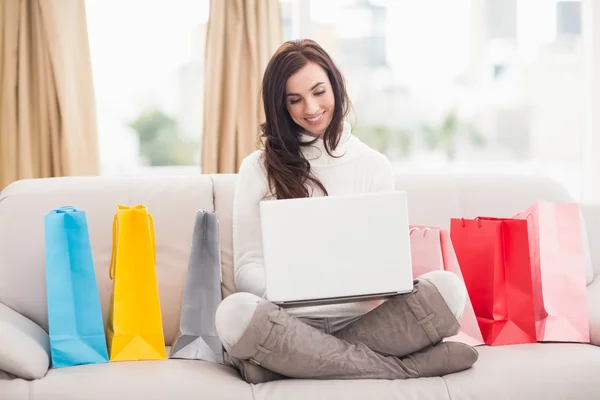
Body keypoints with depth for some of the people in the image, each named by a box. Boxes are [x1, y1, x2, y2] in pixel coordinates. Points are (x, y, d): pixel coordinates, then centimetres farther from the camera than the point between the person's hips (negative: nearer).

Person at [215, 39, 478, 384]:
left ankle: (289, 361, -24)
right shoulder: (259, 169, 7)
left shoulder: (374, 165, 13)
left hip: (360, 318, 2)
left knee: (448, 288, -26)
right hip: (292, 321, -1)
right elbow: (248, 268, 3)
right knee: (235, 312, -36)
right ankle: (401, 368, -26)